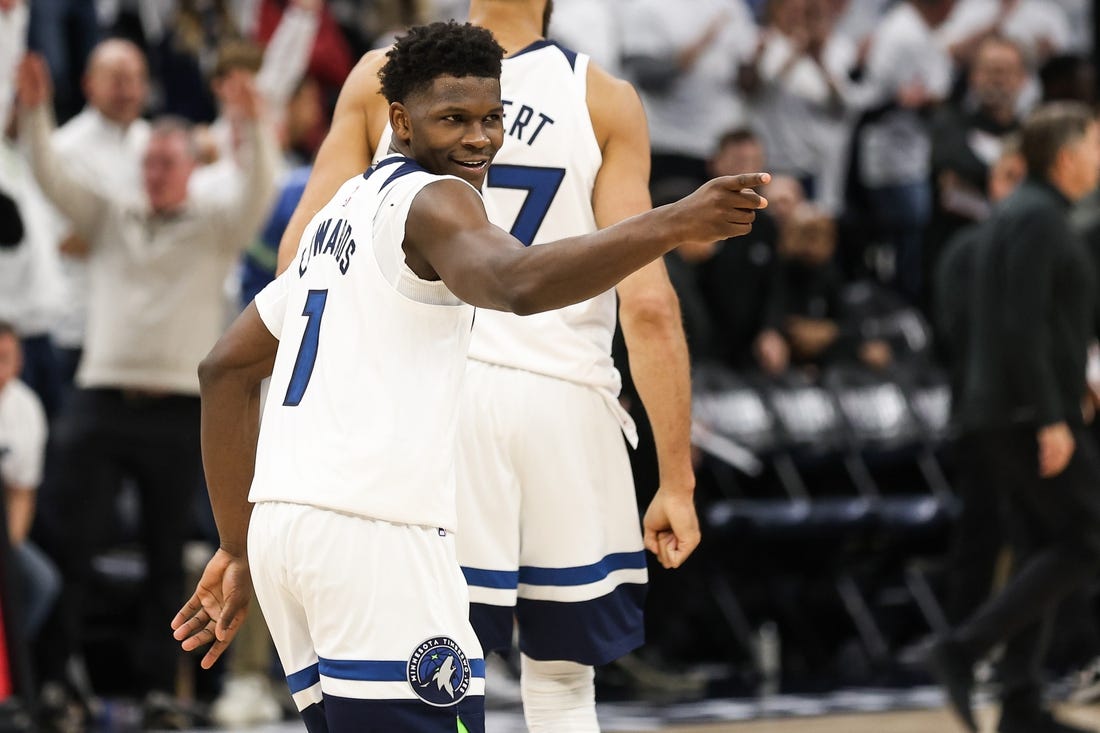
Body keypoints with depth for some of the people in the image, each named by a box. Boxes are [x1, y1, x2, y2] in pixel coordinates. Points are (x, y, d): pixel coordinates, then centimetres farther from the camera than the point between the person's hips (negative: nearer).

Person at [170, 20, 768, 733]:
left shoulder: (342, 212, 24)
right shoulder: (430, 199, -4)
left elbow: (226, 369, 28)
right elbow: (519, 282, -27)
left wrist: (239, 549, 28)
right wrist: (674, 225, -34)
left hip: (282, 521, 9)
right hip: (372, 531, -9)